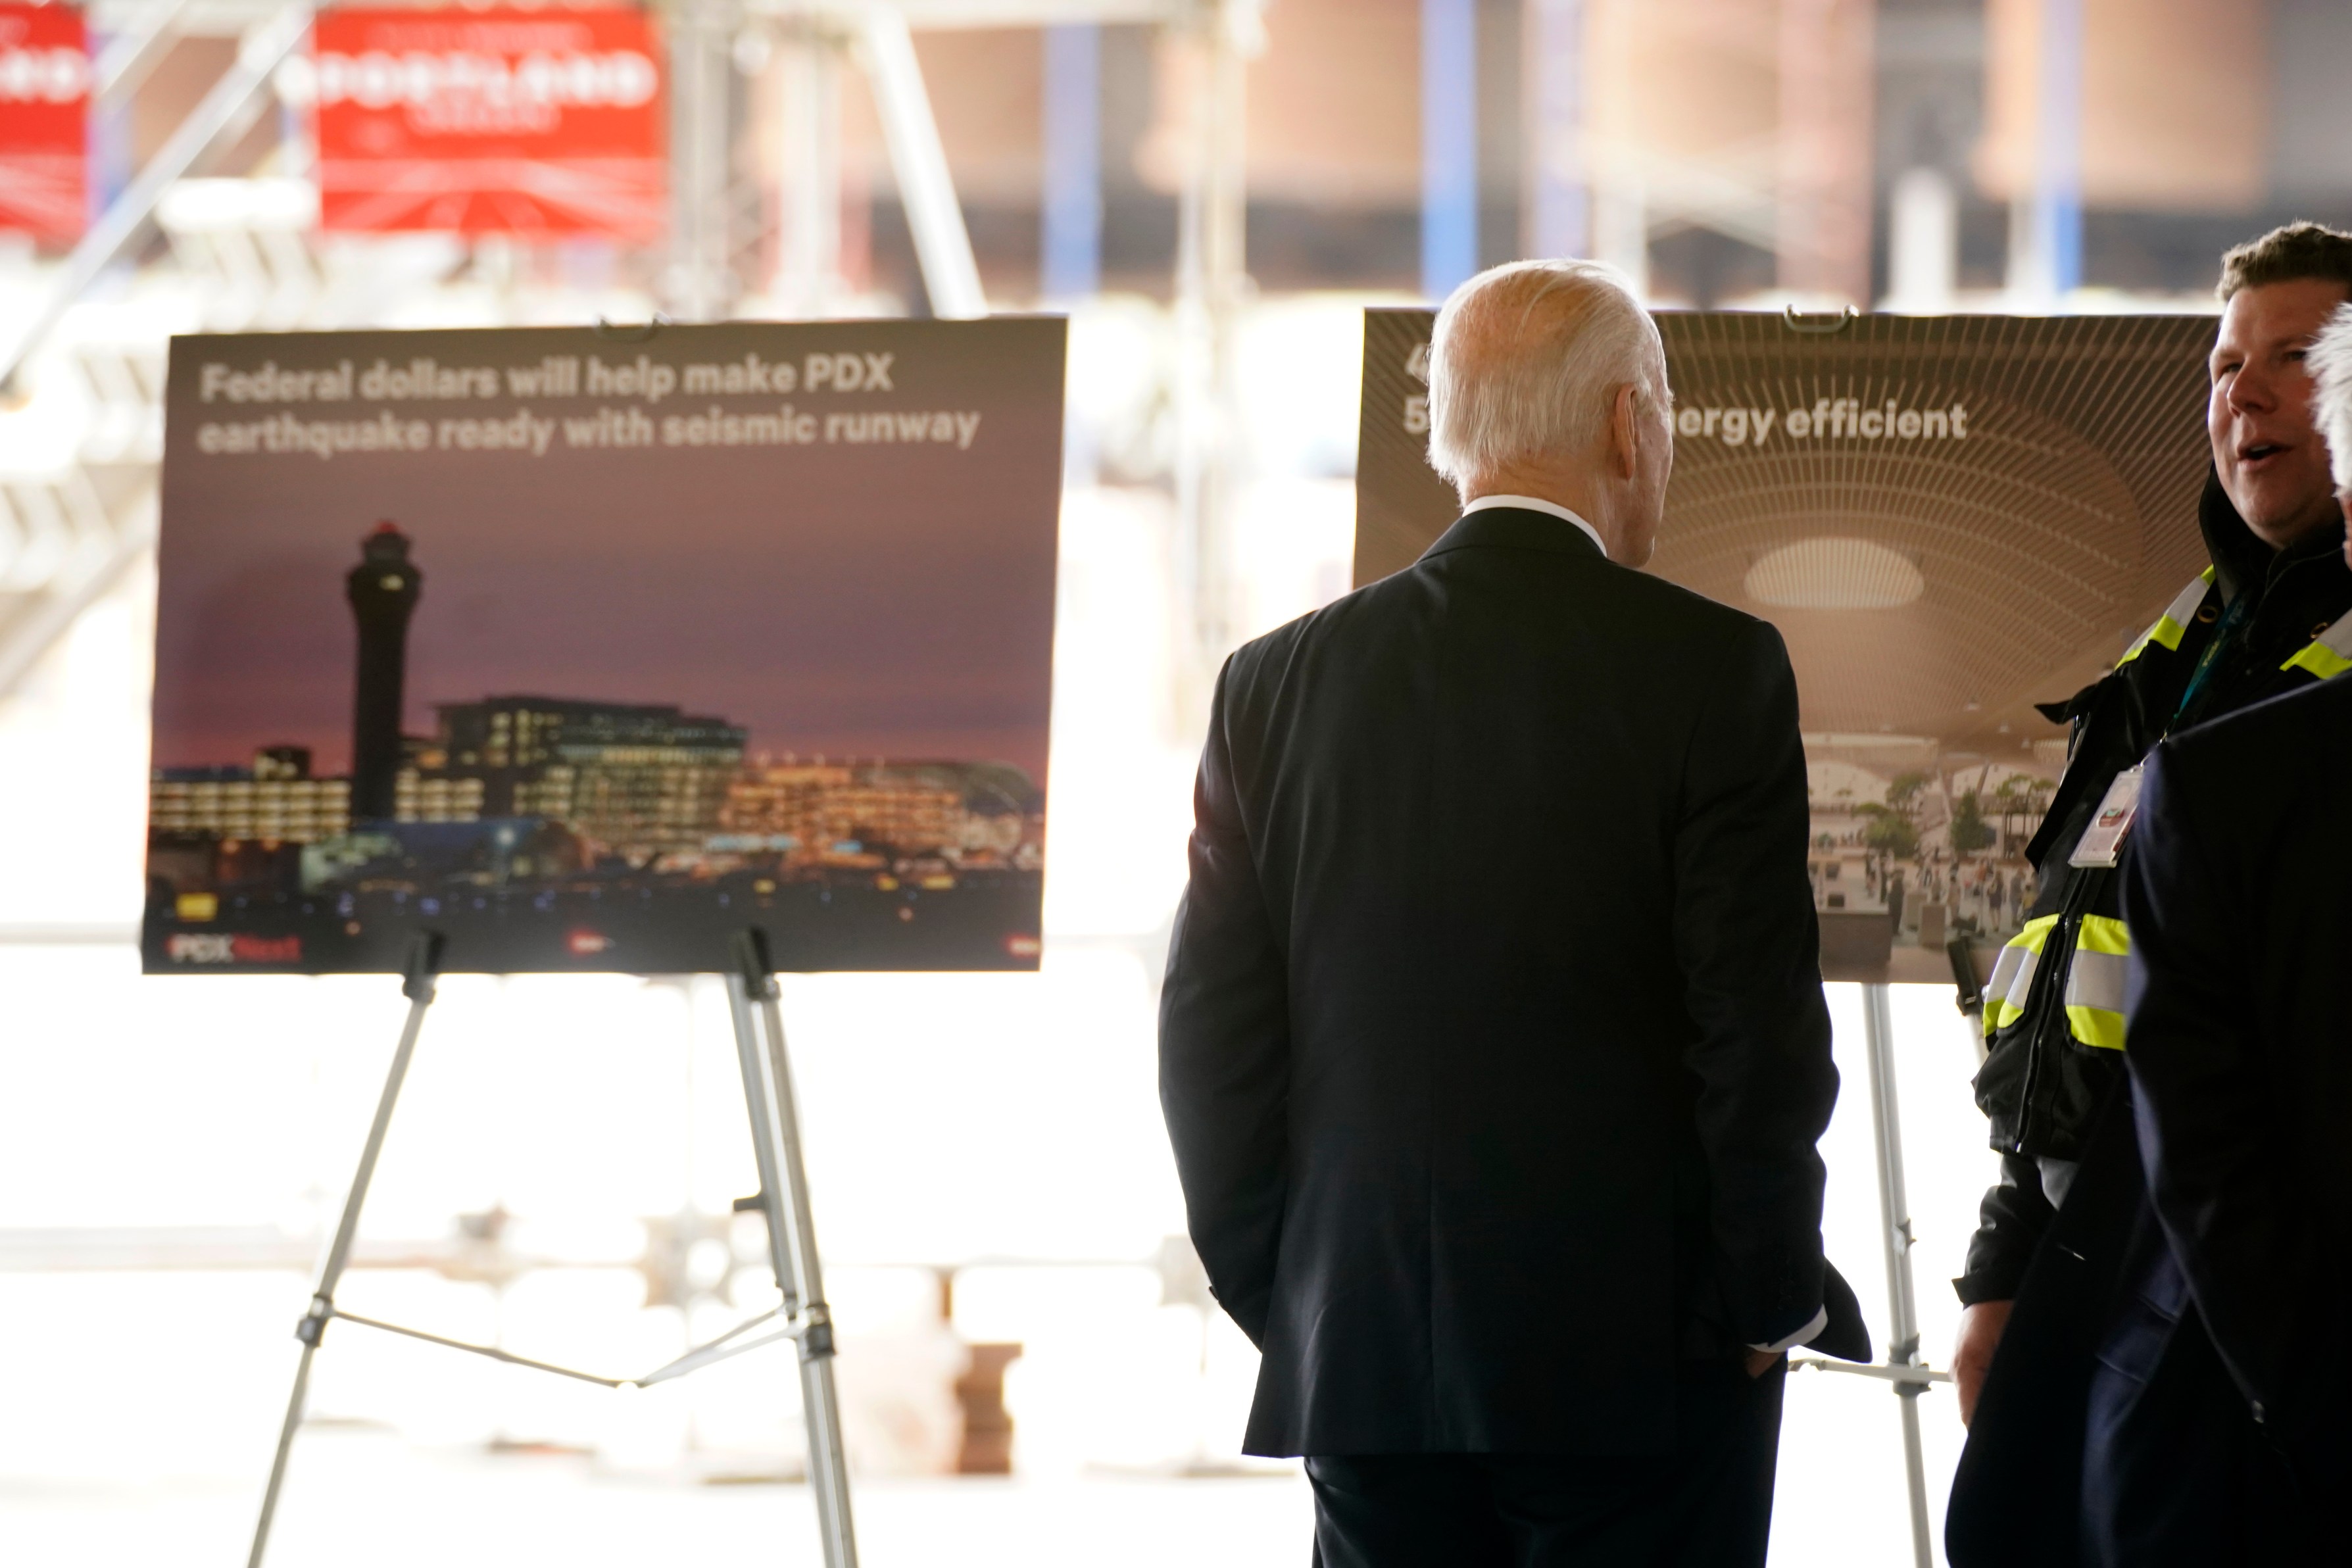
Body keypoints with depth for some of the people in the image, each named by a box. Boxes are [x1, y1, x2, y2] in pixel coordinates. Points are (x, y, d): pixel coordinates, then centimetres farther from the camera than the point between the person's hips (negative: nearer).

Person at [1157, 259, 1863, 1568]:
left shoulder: (1279, 684, 5)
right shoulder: (1711, 671, -7)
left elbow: (1212, 1036, 5)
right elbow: (1761, 1030, -10)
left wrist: (1285, 1307, 13)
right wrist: (1772, 1306, 0)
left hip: (1360, 1367, 4)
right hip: (1640, 1362, -4)